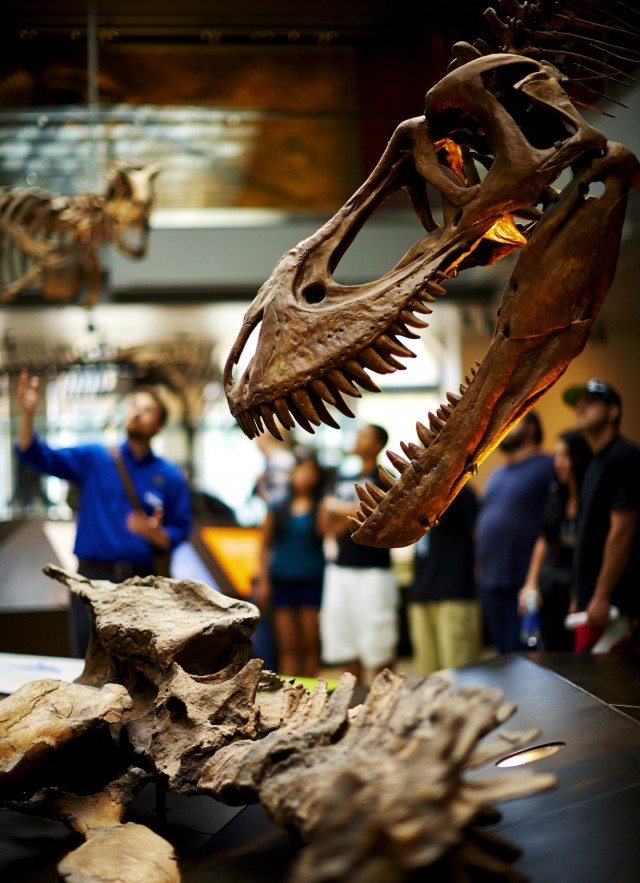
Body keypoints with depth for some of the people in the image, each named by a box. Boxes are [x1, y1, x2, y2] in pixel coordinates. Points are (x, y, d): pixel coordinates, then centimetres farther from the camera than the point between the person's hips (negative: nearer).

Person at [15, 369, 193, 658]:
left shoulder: (171, 477, 7)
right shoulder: (93, 459, 6)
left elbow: (181, 531, 5)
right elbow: (39, 457, -5)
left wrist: (156, 534, -16)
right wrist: (27, 414, -20)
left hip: (140, 581, 0)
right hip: (93, 578, 0)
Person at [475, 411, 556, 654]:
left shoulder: (548, 467, -6)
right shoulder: (497, 475, 20)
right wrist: (478, 566, 16)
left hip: (525, 582, -8)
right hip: (489, 583, 8)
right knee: (503, 654, 12)